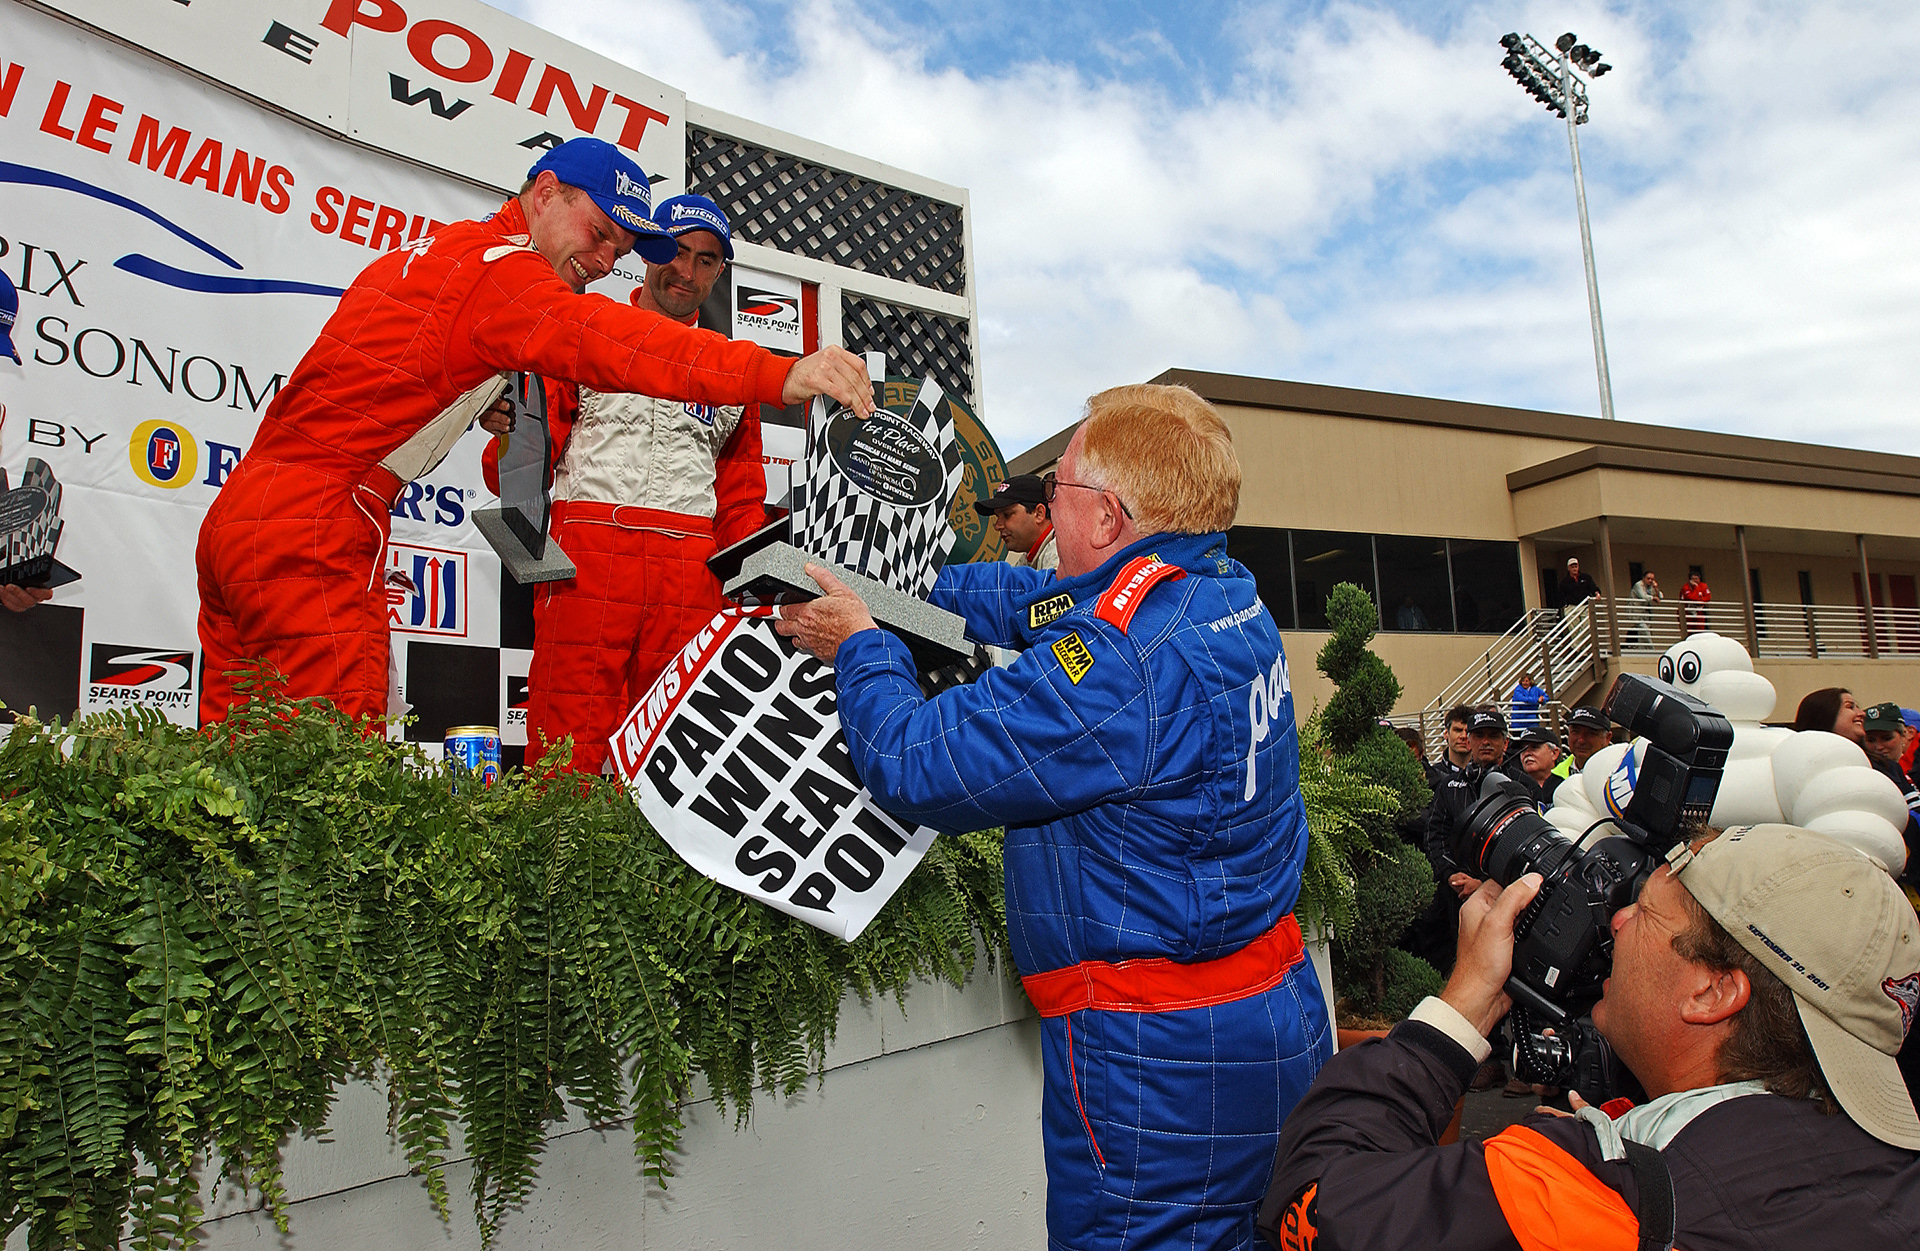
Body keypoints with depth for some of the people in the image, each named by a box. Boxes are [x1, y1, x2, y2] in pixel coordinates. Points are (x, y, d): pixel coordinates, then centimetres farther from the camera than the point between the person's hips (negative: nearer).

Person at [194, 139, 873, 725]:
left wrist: (467, 405, 14)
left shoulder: (431, 250, 20)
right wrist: (782, 376, -39)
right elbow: (607, 339, -29)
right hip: (313, 539, -10)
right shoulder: (498, 266, -10)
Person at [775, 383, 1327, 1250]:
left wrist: (858, 647, -3)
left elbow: (911, 762, -22)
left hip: (1164, 1065, -9)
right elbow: (1037, 601, 15)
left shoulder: (1113, 666, -29)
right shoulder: (1228, 594, 2)